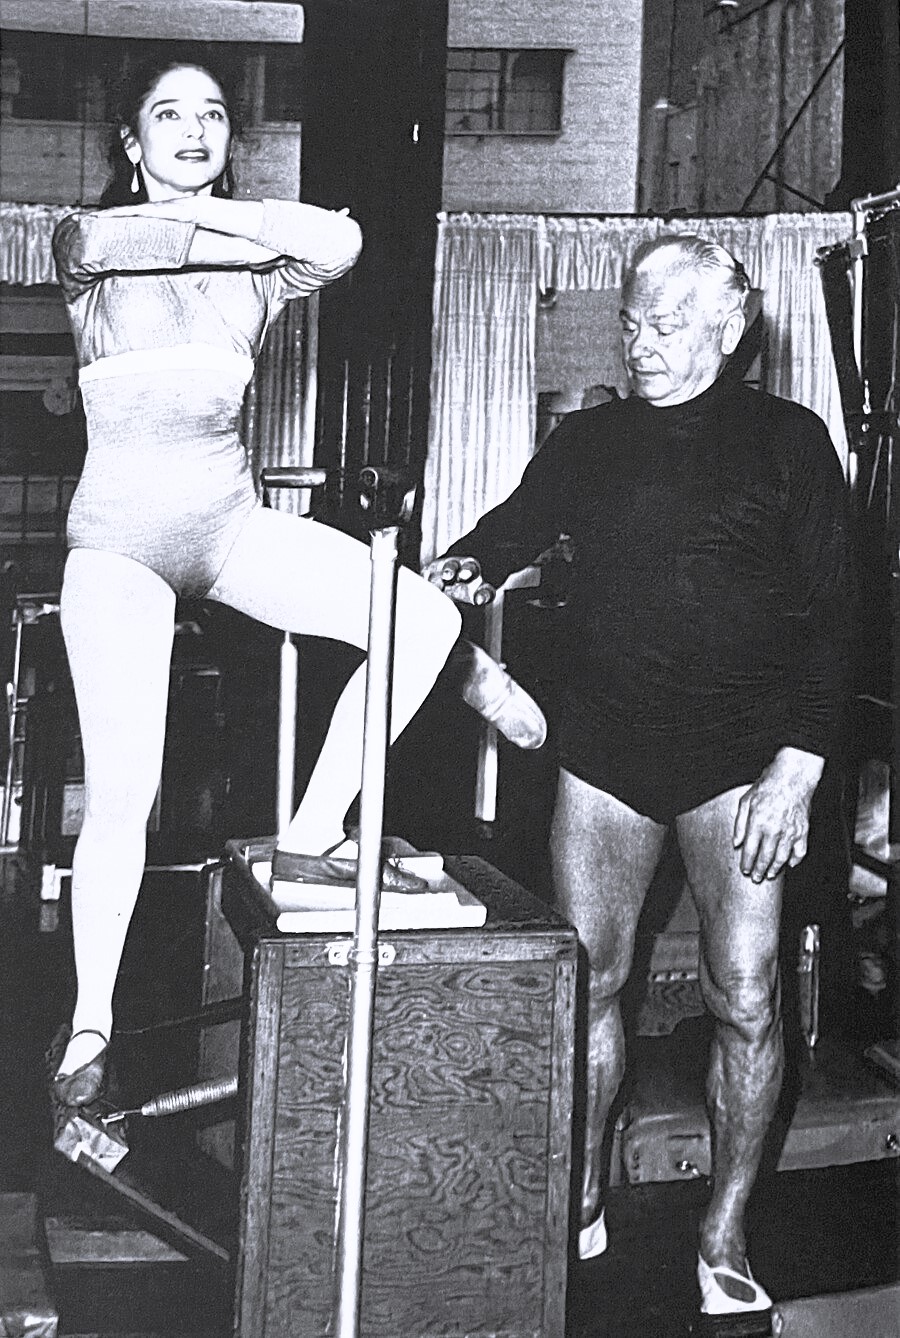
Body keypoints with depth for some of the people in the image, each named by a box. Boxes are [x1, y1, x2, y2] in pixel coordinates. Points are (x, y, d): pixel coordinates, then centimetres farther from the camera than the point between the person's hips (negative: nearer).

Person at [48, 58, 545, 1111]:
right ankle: (90, 1024, 9)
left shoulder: (251, 268, 7)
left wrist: (198, 205, -10)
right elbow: (106, 242, -23)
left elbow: (339, 242, -15)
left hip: (231, 523, 4)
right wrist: (242, 230, -12)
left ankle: (309, 840, -1)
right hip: (121, 540, -3)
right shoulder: (88, 243, 2)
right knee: (122, 791, -8)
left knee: (424, 618, -14)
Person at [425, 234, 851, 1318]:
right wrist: (468, 566, -16)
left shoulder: (786, 442, 0)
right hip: (605, 746, 3)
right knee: (586, 981, 6)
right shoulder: (587, 441, 11)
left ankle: (724, 1236, 12)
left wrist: (797, 765, -12)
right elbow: (518, 523, 9)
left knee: (744, 996, -4)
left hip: (739, 754, -3)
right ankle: (580, 1202, 24)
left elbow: (827, 614, -3)